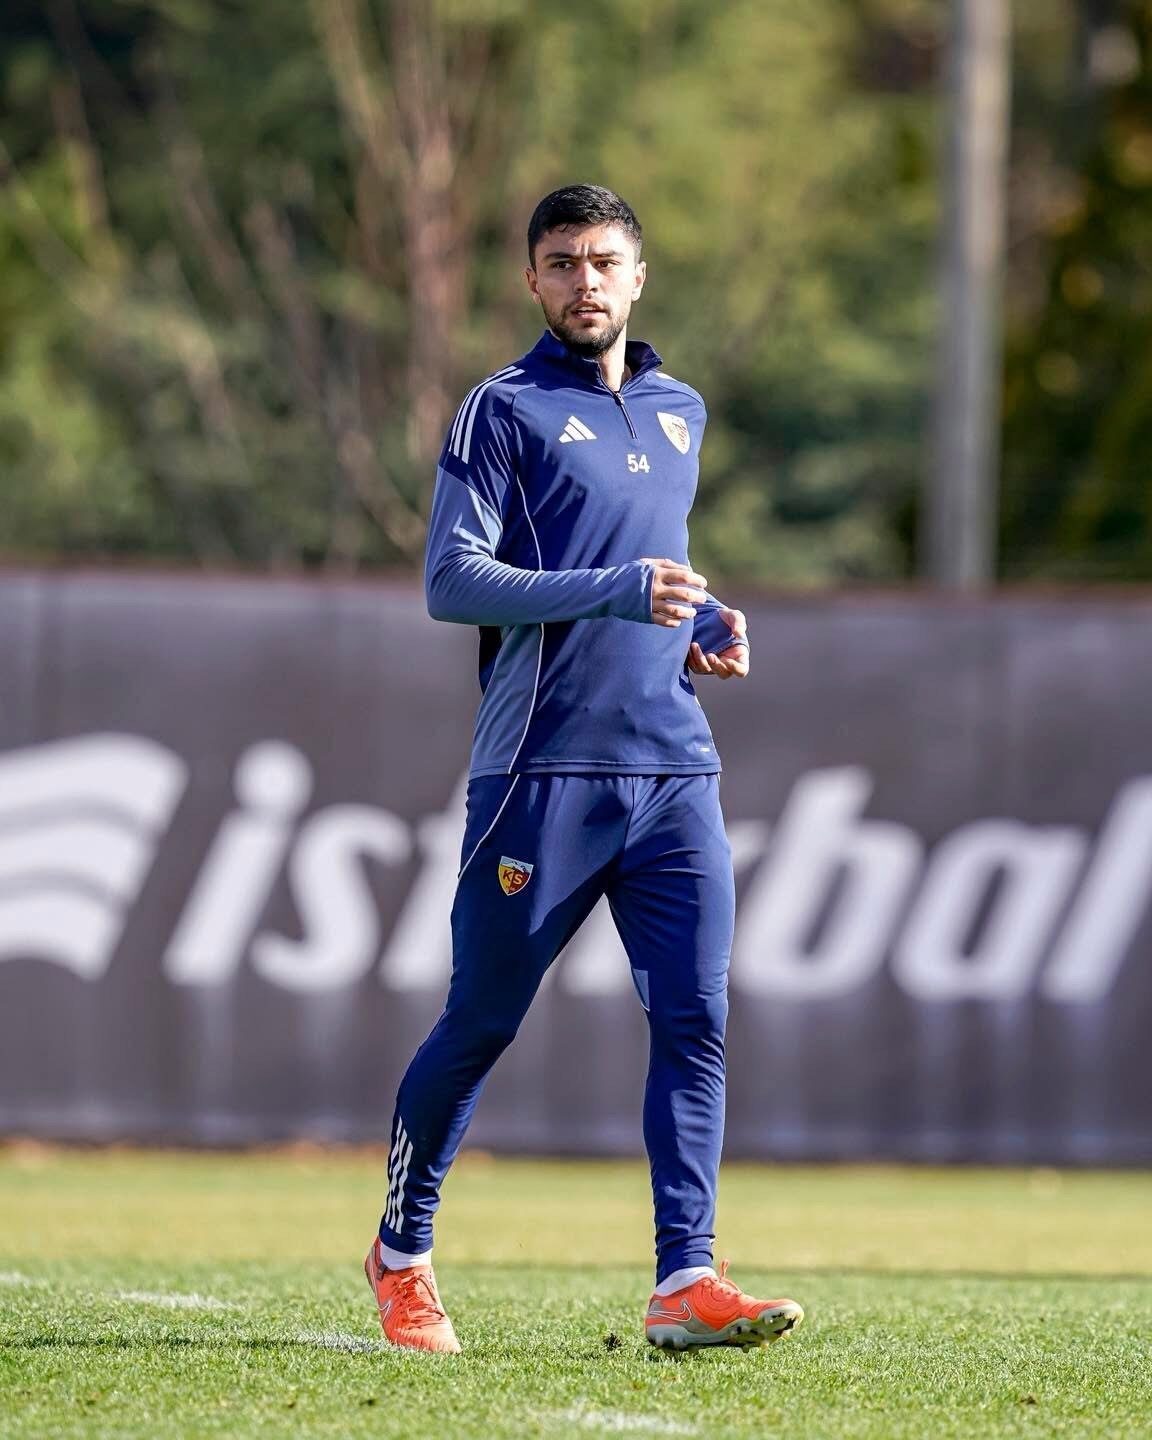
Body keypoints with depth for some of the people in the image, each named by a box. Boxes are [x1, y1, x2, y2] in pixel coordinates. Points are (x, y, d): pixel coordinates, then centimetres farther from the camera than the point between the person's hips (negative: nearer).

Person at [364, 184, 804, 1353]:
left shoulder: (682, 414, 19)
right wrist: (614, 591, -20)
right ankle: (401, 1254, 22)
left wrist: (704, 624, 10)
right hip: (542, 773, -5)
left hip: (673, 772, 5)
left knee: (695, 1022, -8)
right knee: (479, 1026, 4)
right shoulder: (505, 409, -1)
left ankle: (683, 1283, -11)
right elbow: (451, 581, -10)